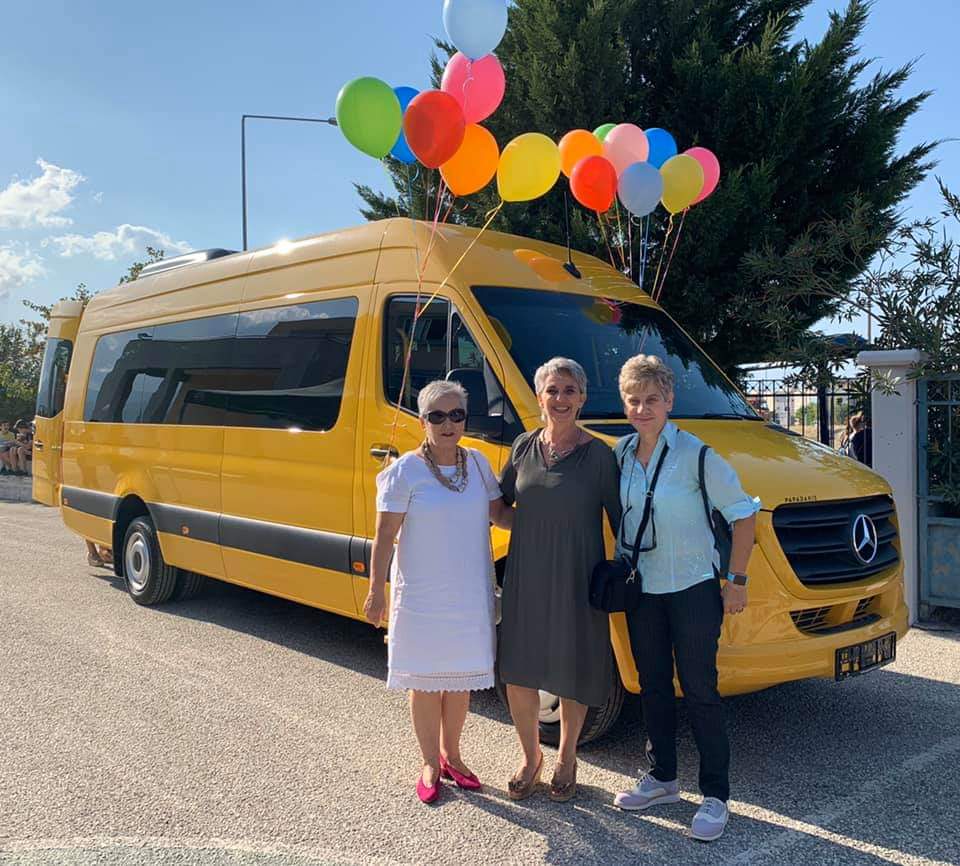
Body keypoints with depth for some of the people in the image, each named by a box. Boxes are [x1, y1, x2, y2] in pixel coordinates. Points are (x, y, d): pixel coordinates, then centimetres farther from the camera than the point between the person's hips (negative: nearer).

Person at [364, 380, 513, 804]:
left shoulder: (477, 463, 4)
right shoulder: (405, 471, -10)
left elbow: (499, 513, 10)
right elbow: (385, 535, -9)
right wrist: (376, 591, -12)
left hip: (472, 595, 4)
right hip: (421, 597, -4)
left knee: (461, 676, 15)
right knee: (425, 680, 7)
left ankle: (451, 755, 35)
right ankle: (431, 765, 25)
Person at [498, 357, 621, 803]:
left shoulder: (598, 454, -7)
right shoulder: (524, 447, 3)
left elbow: (619, 518, -2)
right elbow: (498, 501, 15)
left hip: (576, 581, -3)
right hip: (524, 577, 3)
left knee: (573, 676, 10)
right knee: (517, 673, 9)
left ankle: (565, 761, 34)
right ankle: (530, 757, 34)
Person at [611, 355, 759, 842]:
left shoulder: (696, 455, -14)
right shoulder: (620, 454, 2)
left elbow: (743, 513, -9)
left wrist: (737, 580, -9)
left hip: (693, 588, -5)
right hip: (641, 590, 6)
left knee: (700, 692, 1)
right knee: (652, 686, 15)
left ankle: (715, 796, 15)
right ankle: (663, 778, 32)